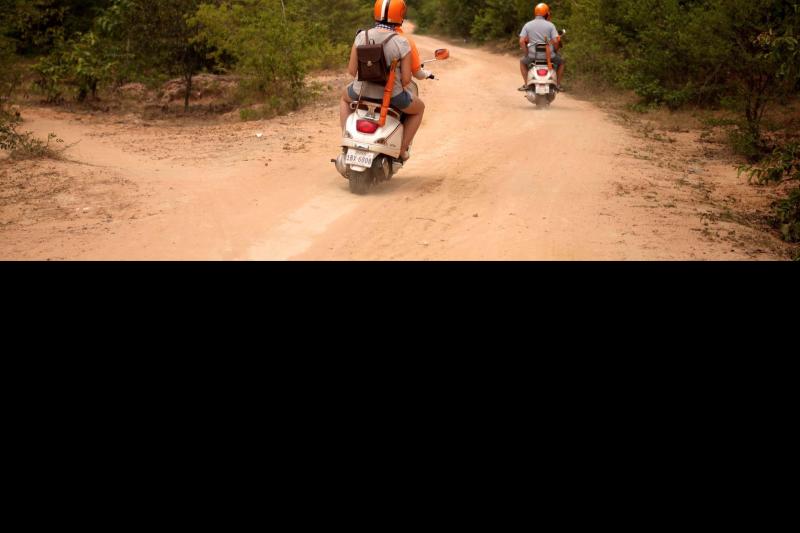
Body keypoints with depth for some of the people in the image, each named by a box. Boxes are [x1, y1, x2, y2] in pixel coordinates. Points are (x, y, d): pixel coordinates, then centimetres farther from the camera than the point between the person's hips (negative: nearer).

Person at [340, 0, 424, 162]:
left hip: (362, 93, 3)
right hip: (392, 97, -2)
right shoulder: (402, 43, -14)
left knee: (345, 98, 39)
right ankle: (402, 149, 22)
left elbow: (351, 70, -2)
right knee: (419, 108, 29)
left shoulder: (361, 36, -7)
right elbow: (406, 79, -12)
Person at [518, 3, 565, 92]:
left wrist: (527, 53, 7)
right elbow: (555, 41, -11)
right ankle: (558, 84, 21)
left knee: (522, 62, 33)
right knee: (561, 61, 29)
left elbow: (521, 41, -6)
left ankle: (526, 84, 21)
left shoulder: (527, 25, 3)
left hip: (533, 56, 1)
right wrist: (555, 51, 7)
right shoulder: (550, 25, -2)